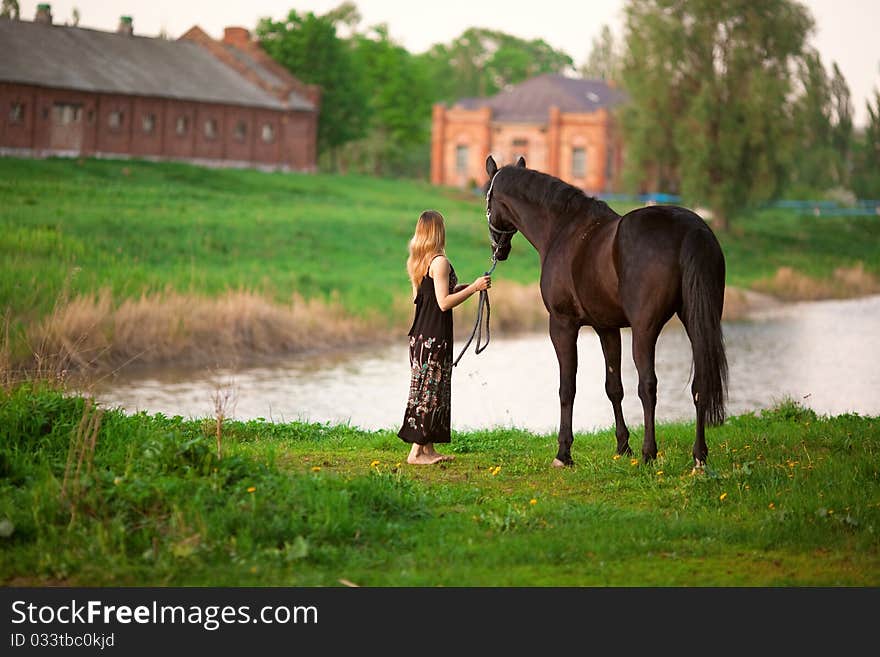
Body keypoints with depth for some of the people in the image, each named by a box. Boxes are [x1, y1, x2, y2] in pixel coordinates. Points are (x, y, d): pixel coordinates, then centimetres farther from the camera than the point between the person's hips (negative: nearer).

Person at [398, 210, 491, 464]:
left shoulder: (415, 262, 11)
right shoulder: (440, 262, -15)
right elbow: (444, 303, -19)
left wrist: (459, 288, 20)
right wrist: (473, 287, -15)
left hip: (419, 335, 9)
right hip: (435, 336, -9)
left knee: (427, 390, 12)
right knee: (430, 390, -4)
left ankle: (429, 448, 15)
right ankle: (417, 451, -3)